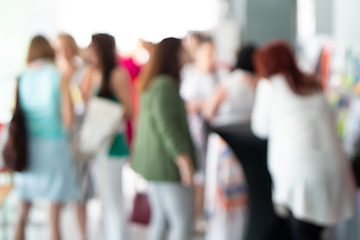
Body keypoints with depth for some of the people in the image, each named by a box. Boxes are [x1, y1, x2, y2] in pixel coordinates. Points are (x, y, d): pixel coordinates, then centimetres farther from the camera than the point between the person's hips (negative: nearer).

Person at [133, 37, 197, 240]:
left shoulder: (151, 84, 14)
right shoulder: (166, 85, -17)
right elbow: (168, 127, -22)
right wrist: (185, 162, -21)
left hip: (153, 161, 10)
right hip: (167, 162, -10)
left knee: (160, 218, 14)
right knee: (182, 221, -8)